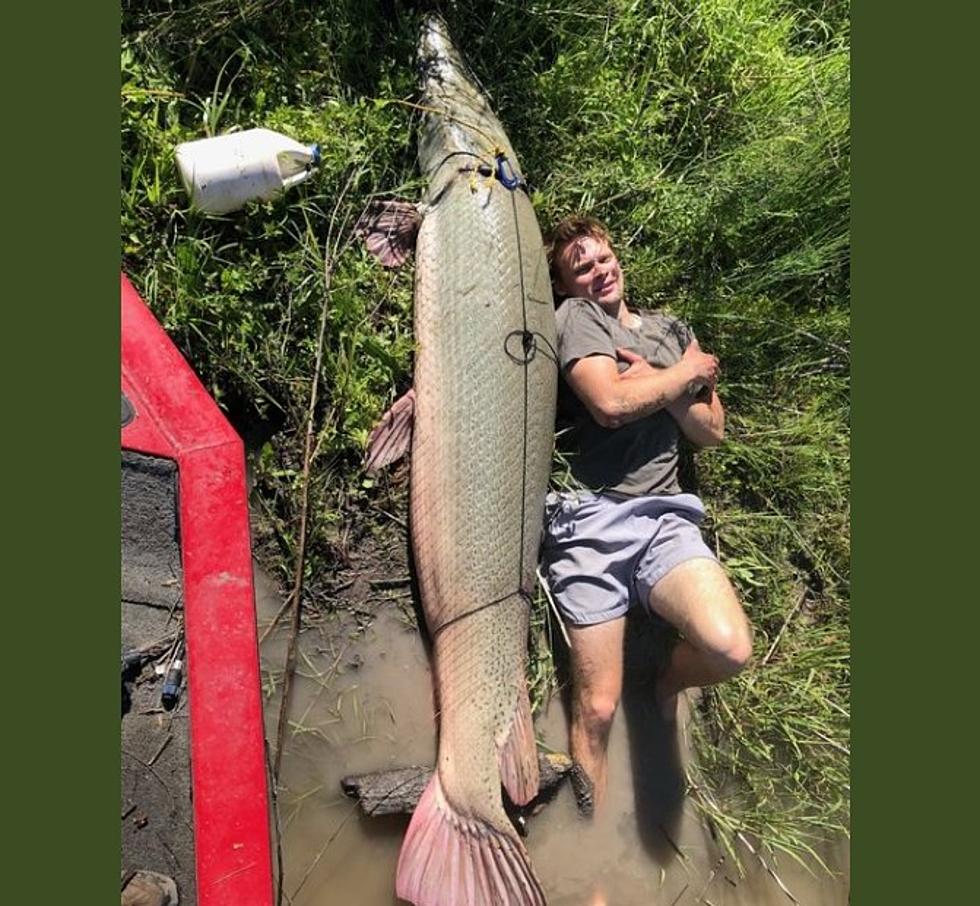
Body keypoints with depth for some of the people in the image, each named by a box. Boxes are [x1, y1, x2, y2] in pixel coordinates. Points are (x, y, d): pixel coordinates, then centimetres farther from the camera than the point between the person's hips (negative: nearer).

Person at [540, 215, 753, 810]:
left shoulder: (674, 331, 22)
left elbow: (712, 432, 14)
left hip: (665, 516, 4)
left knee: (731, 648, -23)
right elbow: (611, 403, -12)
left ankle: (672, 682, 13)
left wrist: (655, 384, -2)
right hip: (589, 520, -3)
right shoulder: (575, 316, 6)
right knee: (597, 710, -3)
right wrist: (689, 371, 3)